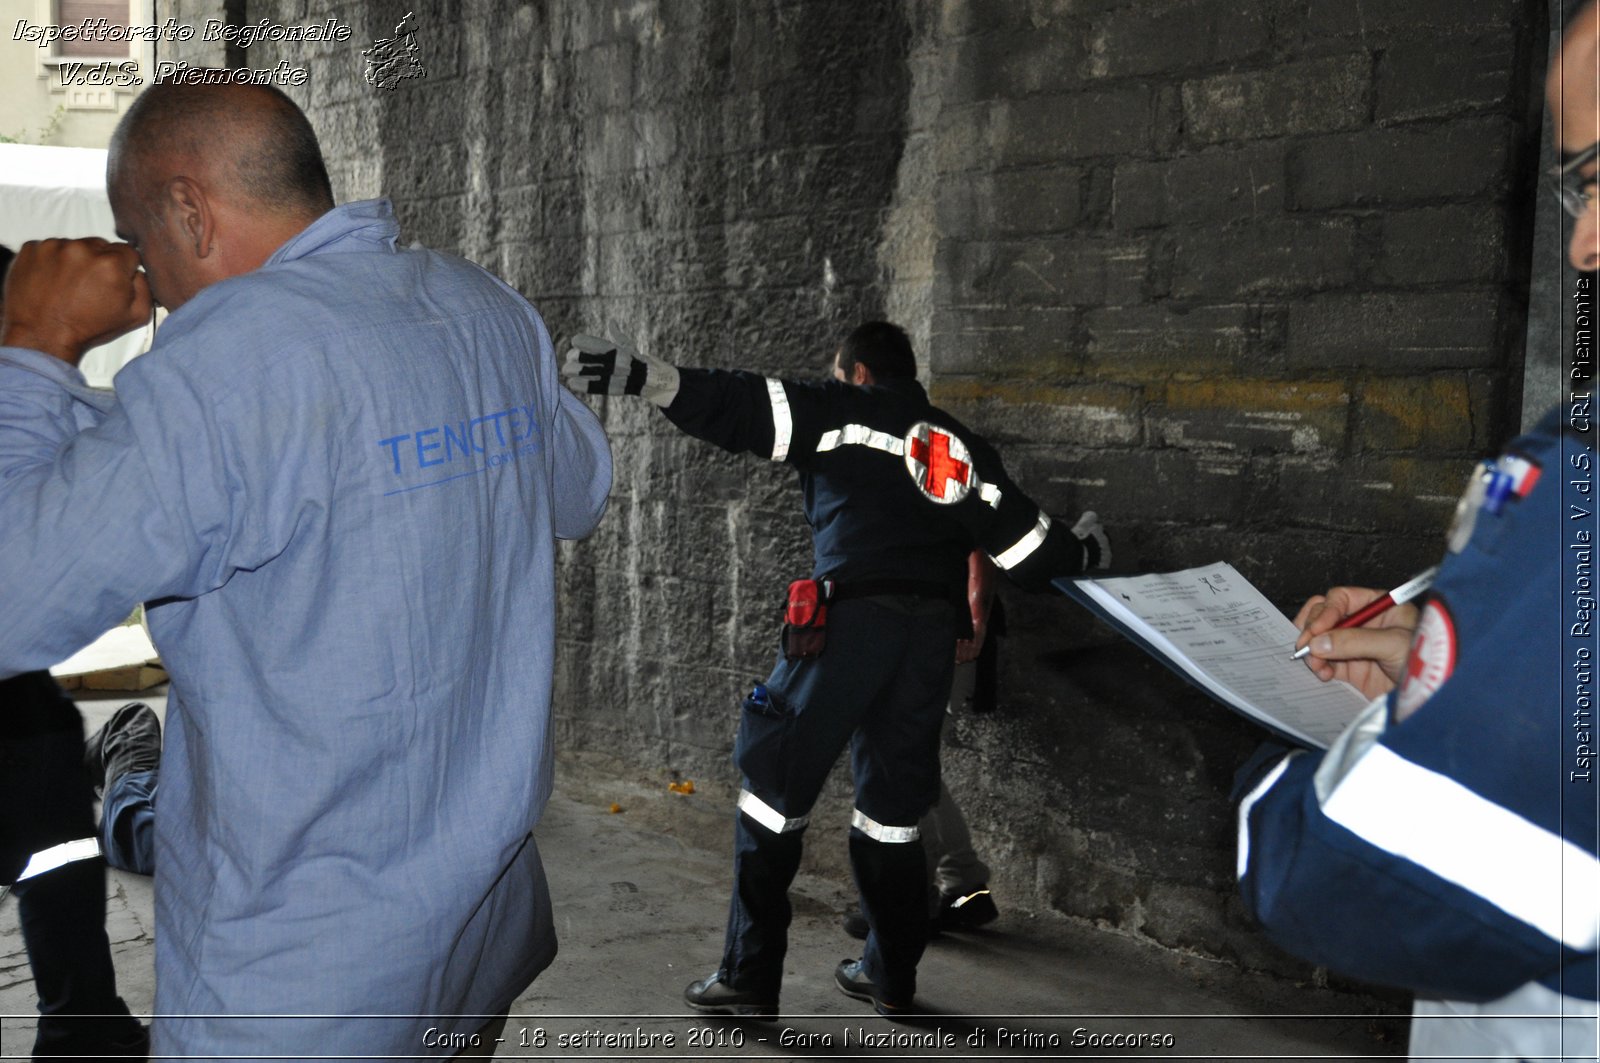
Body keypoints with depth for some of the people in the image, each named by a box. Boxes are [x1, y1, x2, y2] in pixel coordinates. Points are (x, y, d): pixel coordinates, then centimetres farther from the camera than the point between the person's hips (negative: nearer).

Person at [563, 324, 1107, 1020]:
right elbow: (1027, 545, 22)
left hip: (852, 619, -5)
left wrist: (642, 377, -11)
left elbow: (740, 409, -6)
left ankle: (750, 978, 5)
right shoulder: (963, 449, 23)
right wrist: (1082, 551, 42)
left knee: (774, 784, 4)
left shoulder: (842, 414, 9)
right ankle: (891, 976, 24)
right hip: (934, 635, 6)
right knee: (893, 804, 17)